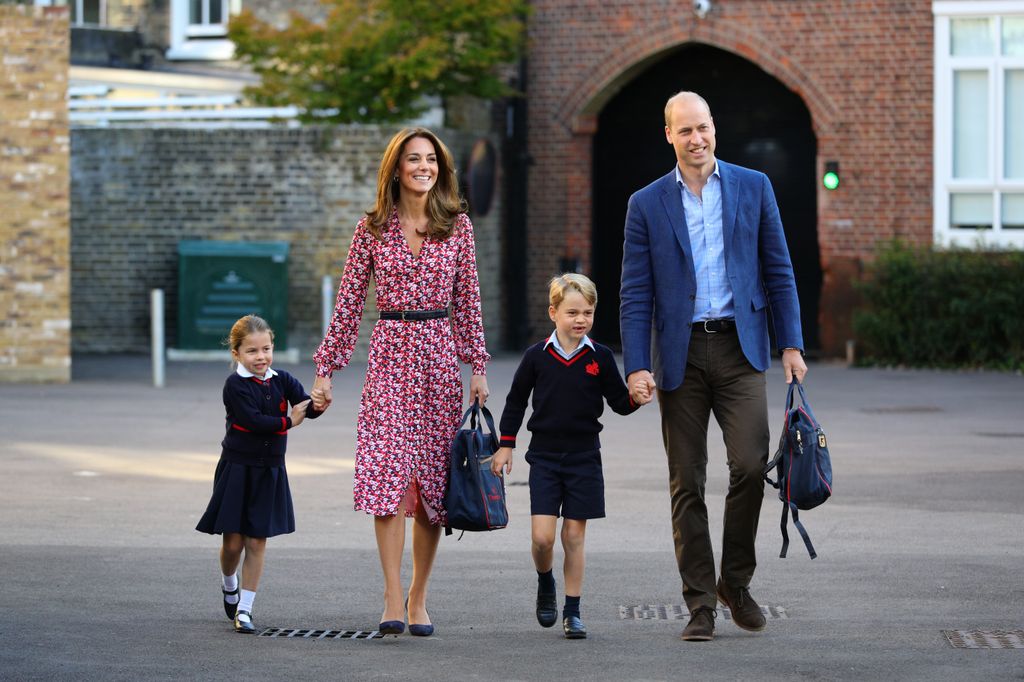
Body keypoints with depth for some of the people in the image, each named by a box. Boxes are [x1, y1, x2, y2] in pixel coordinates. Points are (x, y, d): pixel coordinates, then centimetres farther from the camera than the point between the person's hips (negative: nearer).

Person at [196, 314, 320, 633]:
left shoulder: (282, 380, 2)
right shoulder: (236, 385, -10)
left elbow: (306, 407, -9)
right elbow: (251, 419, -20)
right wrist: (287, 422, -15)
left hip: (270, 470, 3)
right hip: (237, 467, -3)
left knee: (257, 541, 2)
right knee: (233, 541, 1)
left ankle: (244, 609, 8)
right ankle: (229, 584, 34)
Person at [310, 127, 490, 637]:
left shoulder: (457, 225, 6)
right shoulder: (373, 228, 3)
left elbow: (468, 300, 9)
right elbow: (349, 301, 5)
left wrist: (478, 367, 5)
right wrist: (325, 370, 3)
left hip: (440, 356, 2)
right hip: (390, 353, -2)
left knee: (433, 477, 3)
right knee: (387, 472, -13)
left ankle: (418, 597, 13)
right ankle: (393, 600, -15)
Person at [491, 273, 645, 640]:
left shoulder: (600, 357, 0)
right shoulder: (537, 356, -1)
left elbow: (619, 401, 5)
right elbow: (516, 401, 9)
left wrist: (637, 398, -17)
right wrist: (505, 445, 8)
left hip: (583, 458, 0)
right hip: (544, 457, 0)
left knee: (574, 536, 2)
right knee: (542, 536, -9)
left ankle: (572, 610, 11)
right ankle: (545, 585, 21)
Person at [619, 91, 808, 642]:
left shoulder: (753, 187, 7)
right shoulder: (647, 204, 6)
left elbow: (778, 271, 9)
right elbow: (635, 294, 3)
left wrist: (791, 344, 2)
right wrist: (636, 366, -7)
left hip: (739, 348, 0)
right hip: (680, 354, 0)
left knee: (749, 463, -14)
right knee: (686, 483, 1)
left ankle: (736, 582, 7)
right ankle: (700, 605, 8)